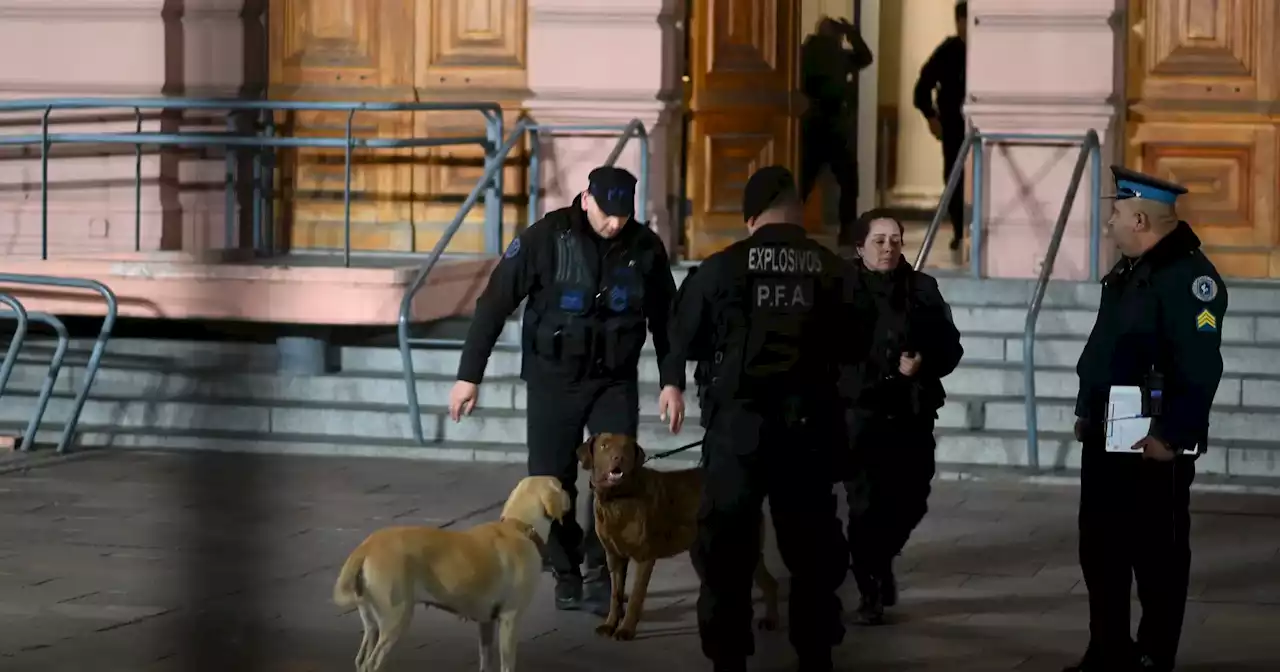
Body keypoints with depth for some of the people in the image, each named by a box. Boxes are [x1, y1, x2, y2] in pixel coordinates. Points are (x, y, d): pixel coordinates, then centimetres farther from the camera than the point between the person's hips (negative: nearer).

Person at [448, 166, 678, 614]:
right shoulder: (545, 239, -15)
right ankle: (566, 574, 17)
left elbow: (664, 318, 7)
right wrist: (469, 376, -10)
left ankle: (601, 574, 2)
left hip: (615, 379, 1)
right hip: (554, 379, -1)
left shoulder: (645, 247, -7)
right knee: (552, 481, 2)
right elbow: (494, 304, -10)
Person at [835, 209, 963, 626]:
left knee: (910, 500, 7)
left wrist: (924, 363, -11)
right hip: (859, 412, -4)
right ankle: (870, 591, 9)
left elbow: (950, 346, 8)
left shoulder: (923, 290, 8)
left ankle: (881, 560, 36)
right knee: (867, 502, -6)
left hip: (912, 413, 4)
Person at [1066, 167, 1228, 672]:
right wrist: (1086, 411, 18)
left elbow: (1201, 366, -22)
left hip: (1153, 446, -10)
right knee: (1100, 549, 14)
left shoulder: (1189, 275, -16)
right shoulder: (1128, 270, 15)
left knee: (1156, 555, 0)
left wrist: (1170, 438, -23)